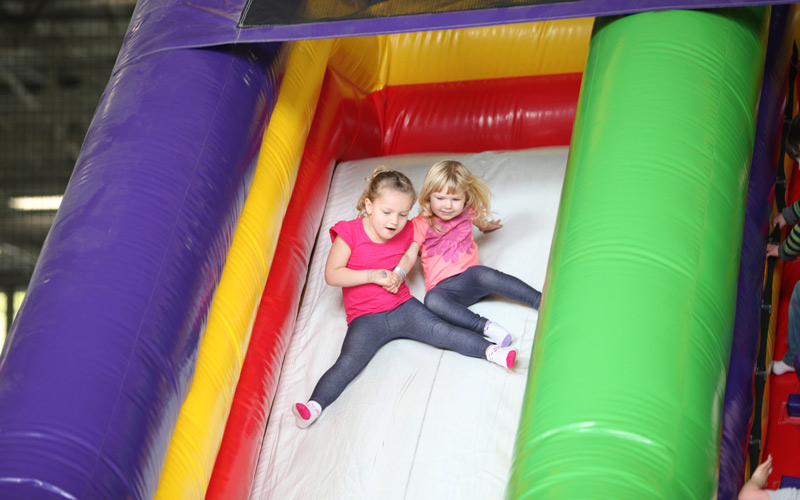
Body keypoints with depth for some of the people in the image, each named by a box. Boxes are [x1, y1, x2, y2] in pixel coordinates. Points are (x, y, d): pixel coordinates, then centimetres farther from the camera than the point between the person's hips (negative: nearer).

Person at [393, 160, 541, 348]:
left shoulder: (467, 213, 12)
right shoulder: (420, 225, 1)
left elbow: (481, 221, 35)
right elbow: (409, 255, -7)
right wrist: (397, 274, -25)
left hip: (469, 276, 2)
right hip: (443, 287, -2)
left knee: (484, 274, -35)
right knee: (432, 300, -39)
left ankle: (543, 302, -38)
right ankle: (485, 327, -50)